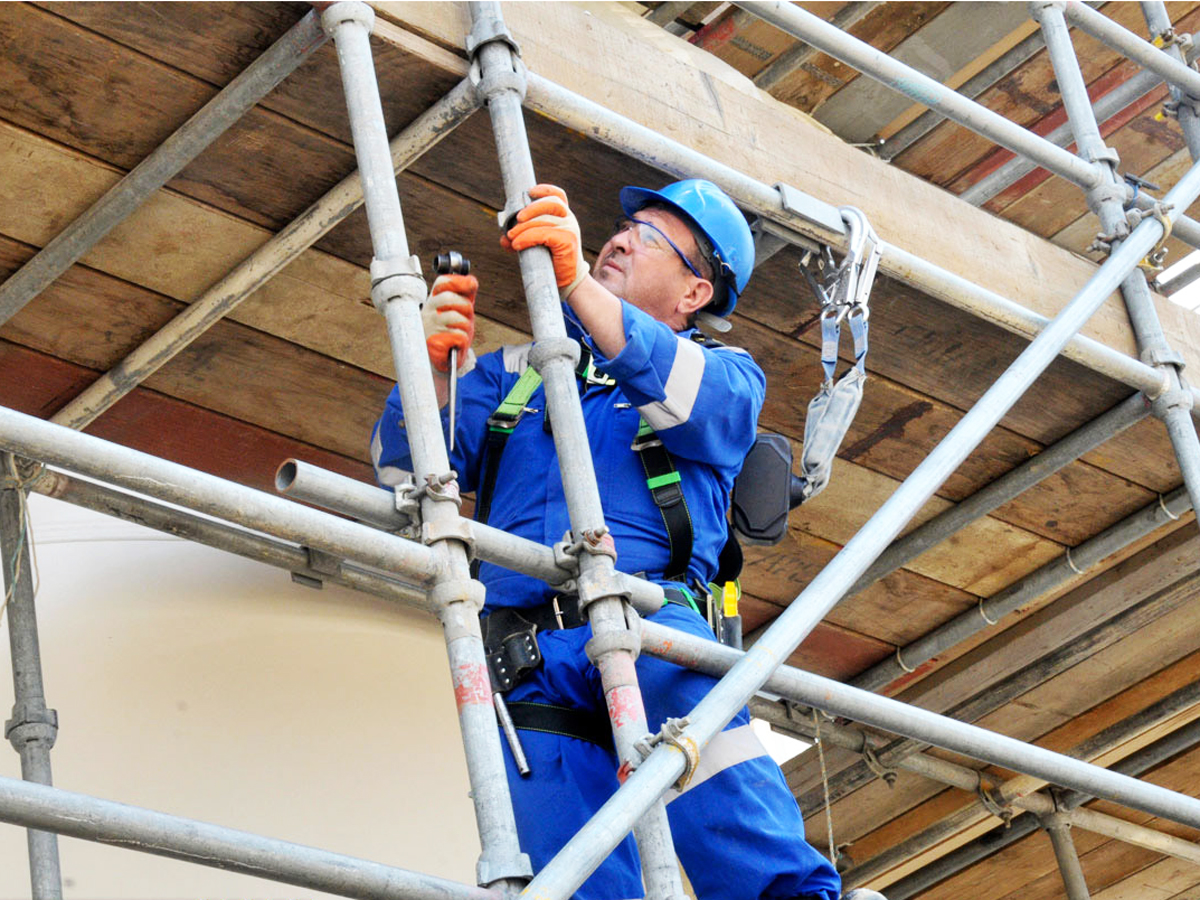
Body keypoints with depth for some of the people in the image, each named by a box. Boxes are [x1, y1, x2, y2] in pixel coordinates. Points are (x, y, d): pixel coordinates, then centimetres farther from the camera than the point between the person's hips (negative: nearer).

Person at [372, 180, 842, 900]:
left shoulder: (724, 373, 22)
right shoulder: (516, 373, 30)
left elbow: (694, 402, -5)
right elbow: (405, 472, 21)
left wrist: (576, 280, -16)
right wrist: (434, 369, 1)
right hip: (530, 666, 3)